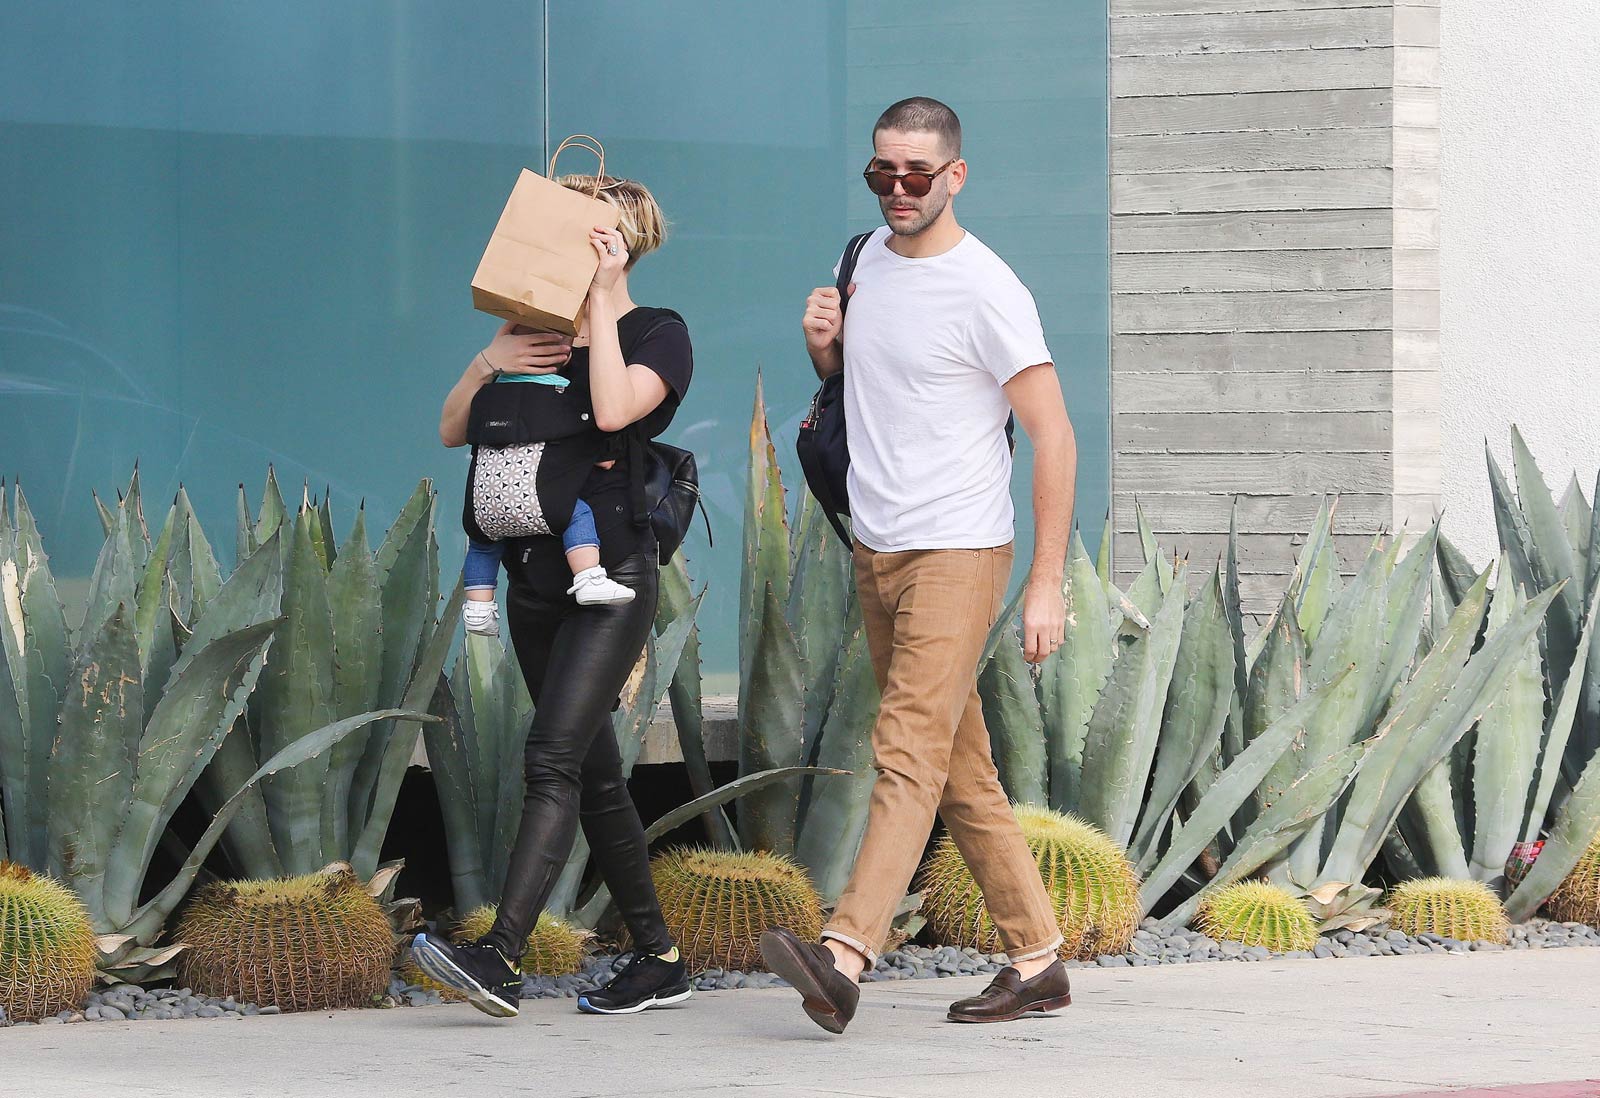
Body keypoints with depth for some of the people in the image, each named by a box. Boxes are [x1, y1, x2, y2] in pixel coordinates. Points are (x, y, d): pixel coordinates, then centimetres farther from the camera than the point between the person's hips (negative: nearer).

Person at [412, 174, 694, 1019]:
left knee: (552, 759, -18)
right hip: (536, 577, 7)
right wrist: (488, 364, -7)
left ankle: (499, 960, -29)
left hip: (612, 575, -7)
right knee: (593, 773, 8)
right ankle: (658, 958, 16)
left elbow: (613, 407, -22)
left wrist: (601, 298, -16)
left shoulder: (659, 335, -1)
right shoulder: (538, 334, 16)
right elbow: (451, 431, 12)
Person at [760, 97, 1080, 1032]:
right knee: (960, 769, 10)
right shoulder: (870, 257, 11)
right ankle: (1037, 960, 17)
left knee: (909, 753, -18)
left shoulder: (986, 290, -13)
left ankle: (844, 956, -31)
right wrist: (822, 344, 3)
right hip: (877, 551, 8)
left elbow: (1054, 438, -12)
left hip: (957, 552, -8)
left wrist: (1048, 582, -17)